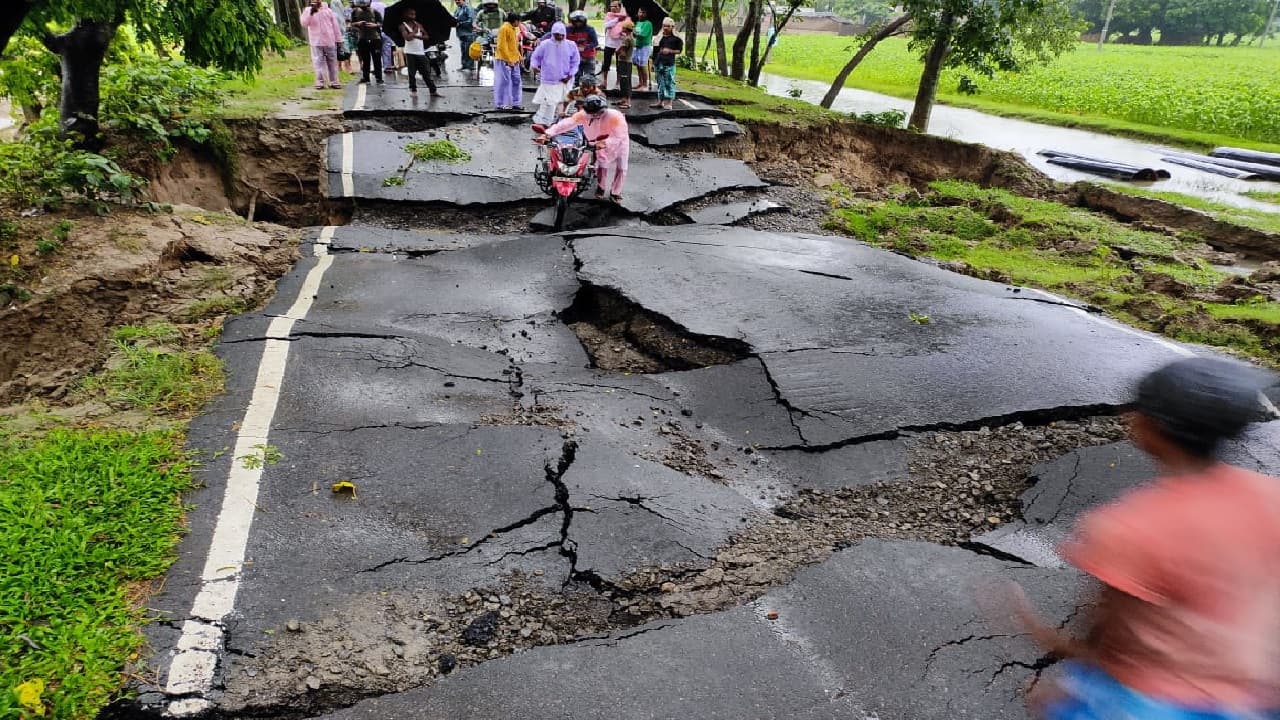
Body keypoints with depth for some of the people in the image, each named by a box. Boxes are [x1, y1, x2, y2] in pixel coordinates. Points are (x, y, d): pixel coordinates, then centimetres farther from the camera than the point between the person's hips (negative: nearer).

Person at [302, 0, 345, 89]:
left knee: (332, 62, 5)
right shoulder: (308, 10, 5)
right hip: (316, 42, -1)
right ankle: (320, 83, -1)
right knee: (318, 62, -3)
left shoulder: (328, 10, 6)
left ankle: (333, 82, 13)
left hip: (329, 41, 1)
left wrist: (338, 39, 5)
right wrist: (311, 12, -16)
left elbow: (335, 25, 8)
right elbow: (304, 24, -8)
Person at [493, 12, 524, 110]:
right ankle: (501, 104, 3)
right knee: (504, 81, -4)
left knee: (516, 80, 10)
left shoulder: (514, 29, 13)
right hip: (504, 60, -9)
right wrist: (508, 60, -20)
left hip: (514, 60, 9)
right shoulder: (504, 29, -14)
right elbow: (502, 46, -17)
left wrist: (519, 56, 11)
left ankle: (514, 103, 18)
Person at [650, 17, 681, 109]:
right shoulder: (660, 37, 12)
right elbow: (655, 49, 17)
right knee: (660, 82, 11)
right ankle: (660, 101, 18)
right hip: (658, 63, 5)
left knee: (669, 83, -4)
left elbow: (679, 50, 0)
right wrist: (653, 62, 15)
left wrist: (670, 51, -14)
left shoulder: (676, 38, -3)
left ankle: (669, 103, -1)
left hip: (669, 64, -5)